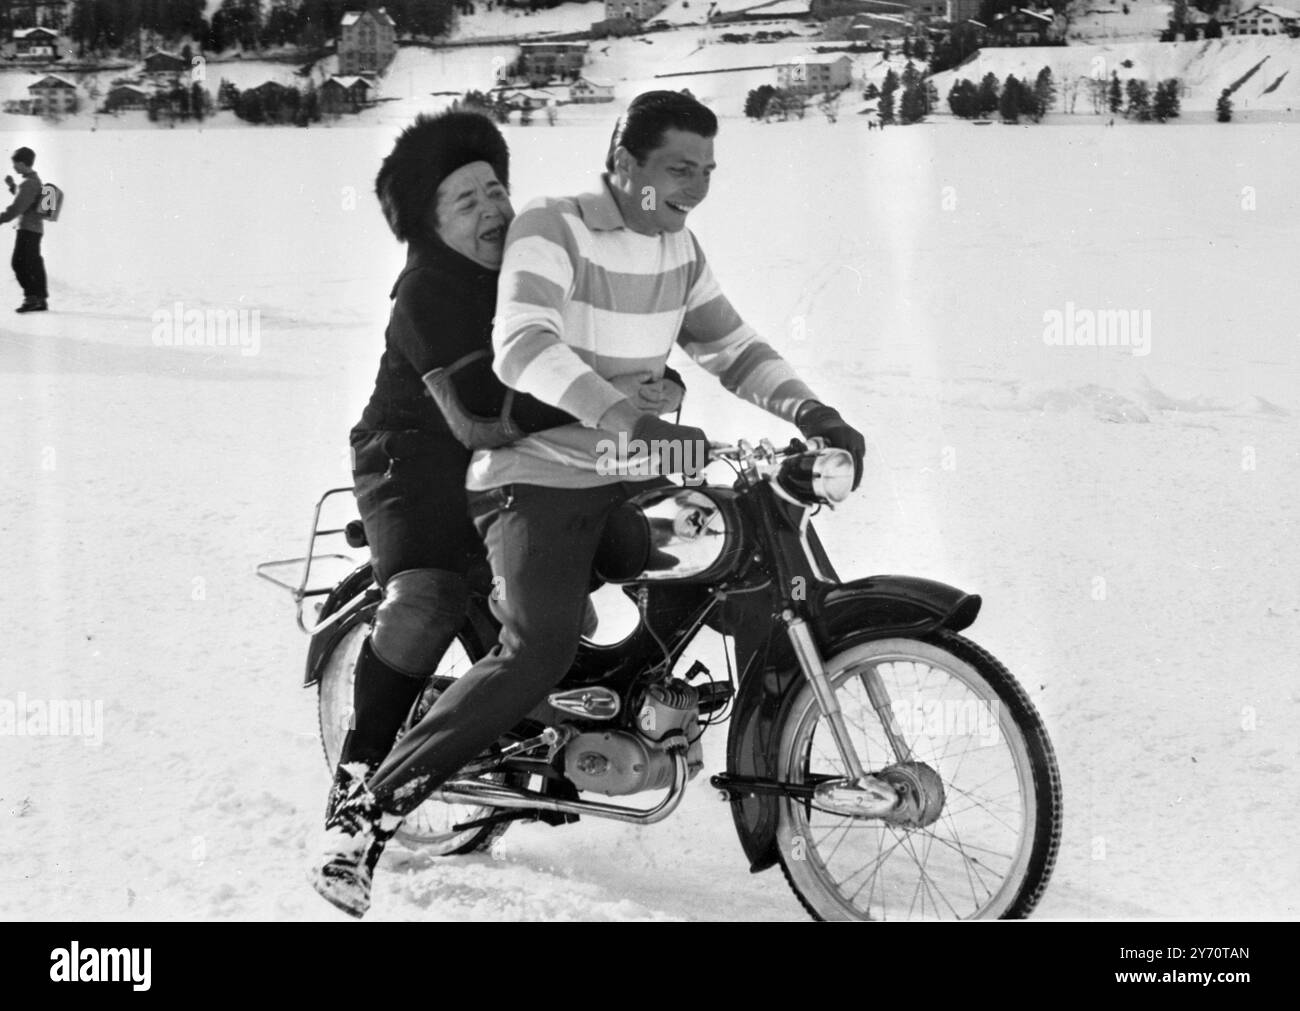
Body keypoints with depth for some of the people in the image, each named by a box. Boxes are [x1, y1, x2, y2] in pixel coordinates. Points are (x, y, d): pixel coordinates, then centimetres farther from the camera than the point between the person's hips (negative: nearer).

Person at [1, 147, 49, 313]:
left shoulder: (29, 183, -17)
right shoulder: (35, 180, 14)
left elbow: (16, 208, -23)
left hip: (28, 229, -10)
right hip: (35, 228, 10)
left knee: (20, 263, -11)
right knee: (34, 265, 12)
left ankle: (31, 298, -15)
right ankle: (41, 300, 15)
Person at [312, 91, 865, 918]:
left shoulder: (679, 249, 8)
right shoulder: (551, 231, -17)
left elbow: (731, 347, 14)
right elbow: (522, 345, -33)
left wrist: (809, 410, -5)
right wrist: (627, 420, -48)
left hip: (631, 477, 8)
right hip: (537, 478, -8)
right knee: (539, 653, -27)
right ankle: (372, 812, -20)